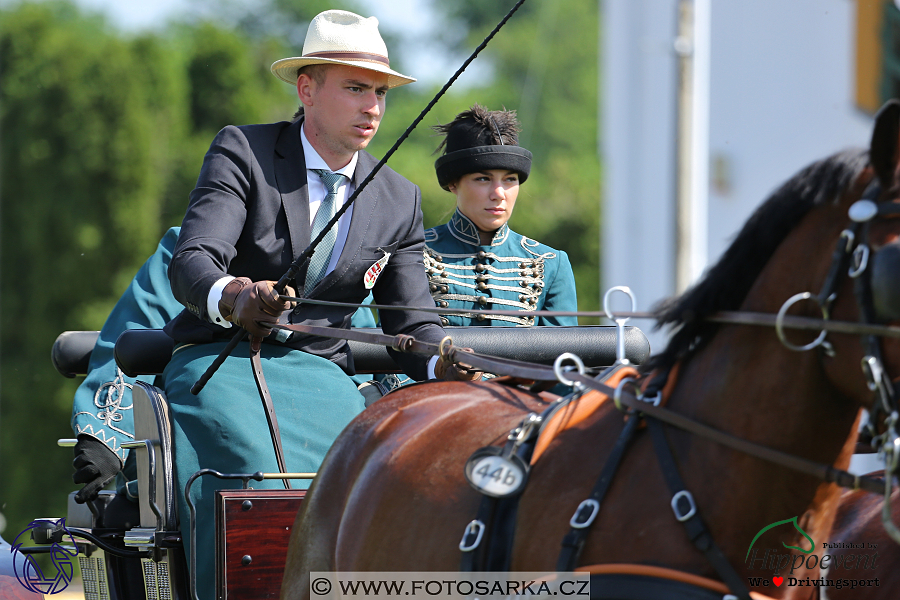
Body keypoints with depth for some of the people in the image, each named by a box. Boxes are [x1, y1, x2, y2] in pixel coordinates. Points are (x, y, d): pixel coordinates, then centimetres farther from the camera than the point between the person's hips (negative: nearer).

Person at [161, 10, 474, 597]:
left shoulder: (400, 202, 11)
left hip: (317, 372, 3)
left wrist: (447, 365, -15)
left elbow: (414, 325, 10)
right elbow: (190, 263, -15)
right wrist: (231, 297, -40)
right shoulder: (242, 152, -1)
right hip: (221, 363, -3)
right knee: (259, 476, -32)